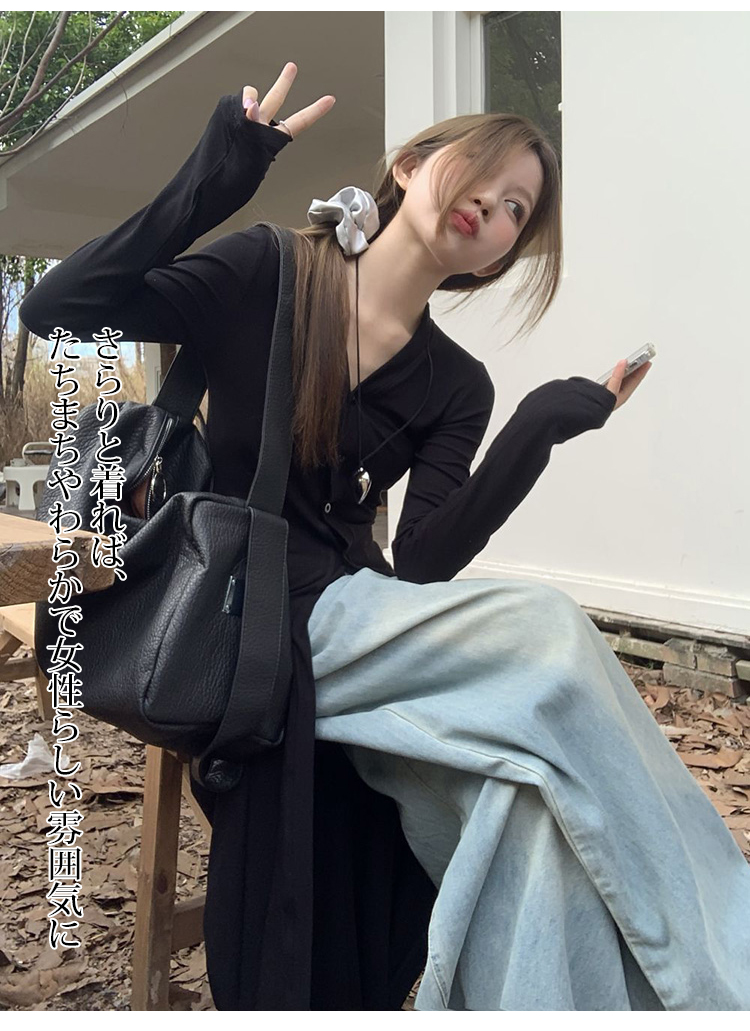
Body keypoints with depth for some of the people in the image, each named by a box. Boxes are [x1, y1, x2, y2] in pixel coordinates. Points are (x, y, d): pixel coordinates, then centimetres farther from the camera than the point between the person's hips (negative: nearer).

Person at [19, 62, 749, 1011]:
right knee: (548, 636, -25)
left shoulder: (457, 388, 8)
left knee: (534, 790, -26)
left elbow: (423, 565, -6)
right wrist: (209, 185, -20)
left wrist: (534, 434, -18)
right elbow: (51, 311, -10)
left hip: (362, 621, 5)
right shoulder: (265, 276, 0)